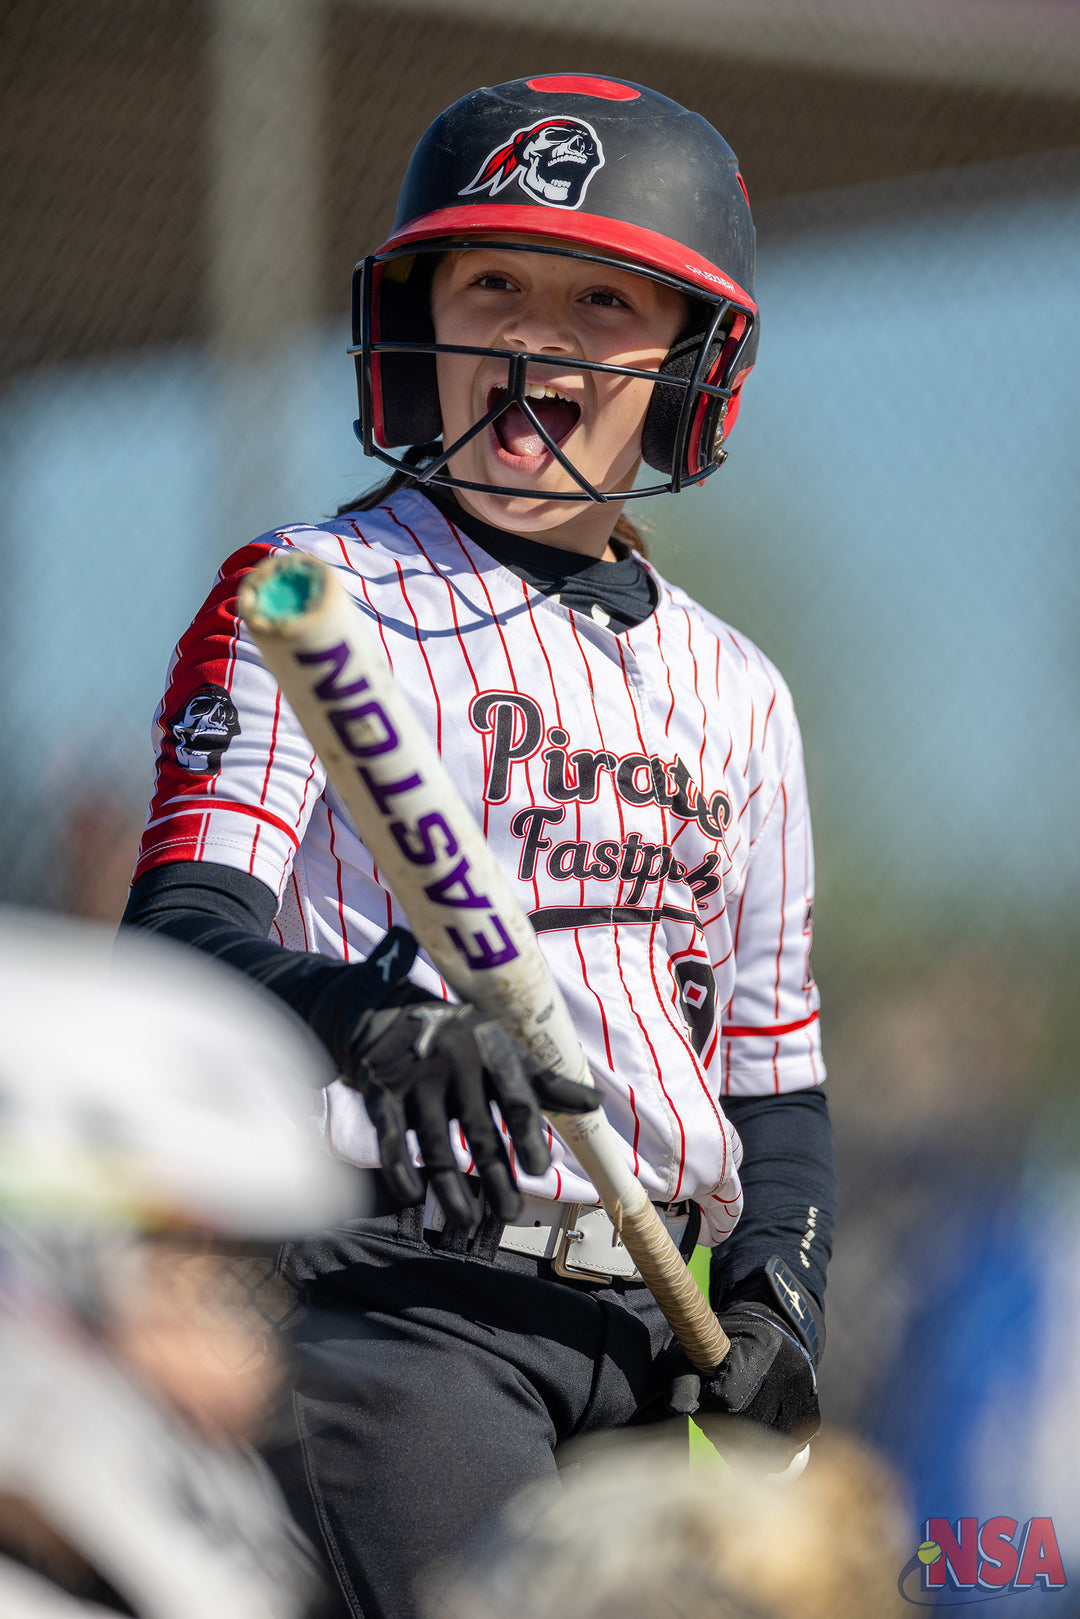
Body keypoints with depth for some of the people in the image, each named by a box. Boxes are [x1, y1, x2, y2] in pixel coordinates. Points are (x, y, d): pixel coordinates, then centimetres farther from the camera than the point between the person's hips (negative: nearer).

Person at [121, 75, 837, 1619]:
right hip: (397, 1292, -5)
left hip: (659, 1322, 5)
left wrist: (774, 1299, 4)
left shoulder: (735, 694, 21)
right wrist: (368, 1014, -30)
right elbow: (178, 932, -9)